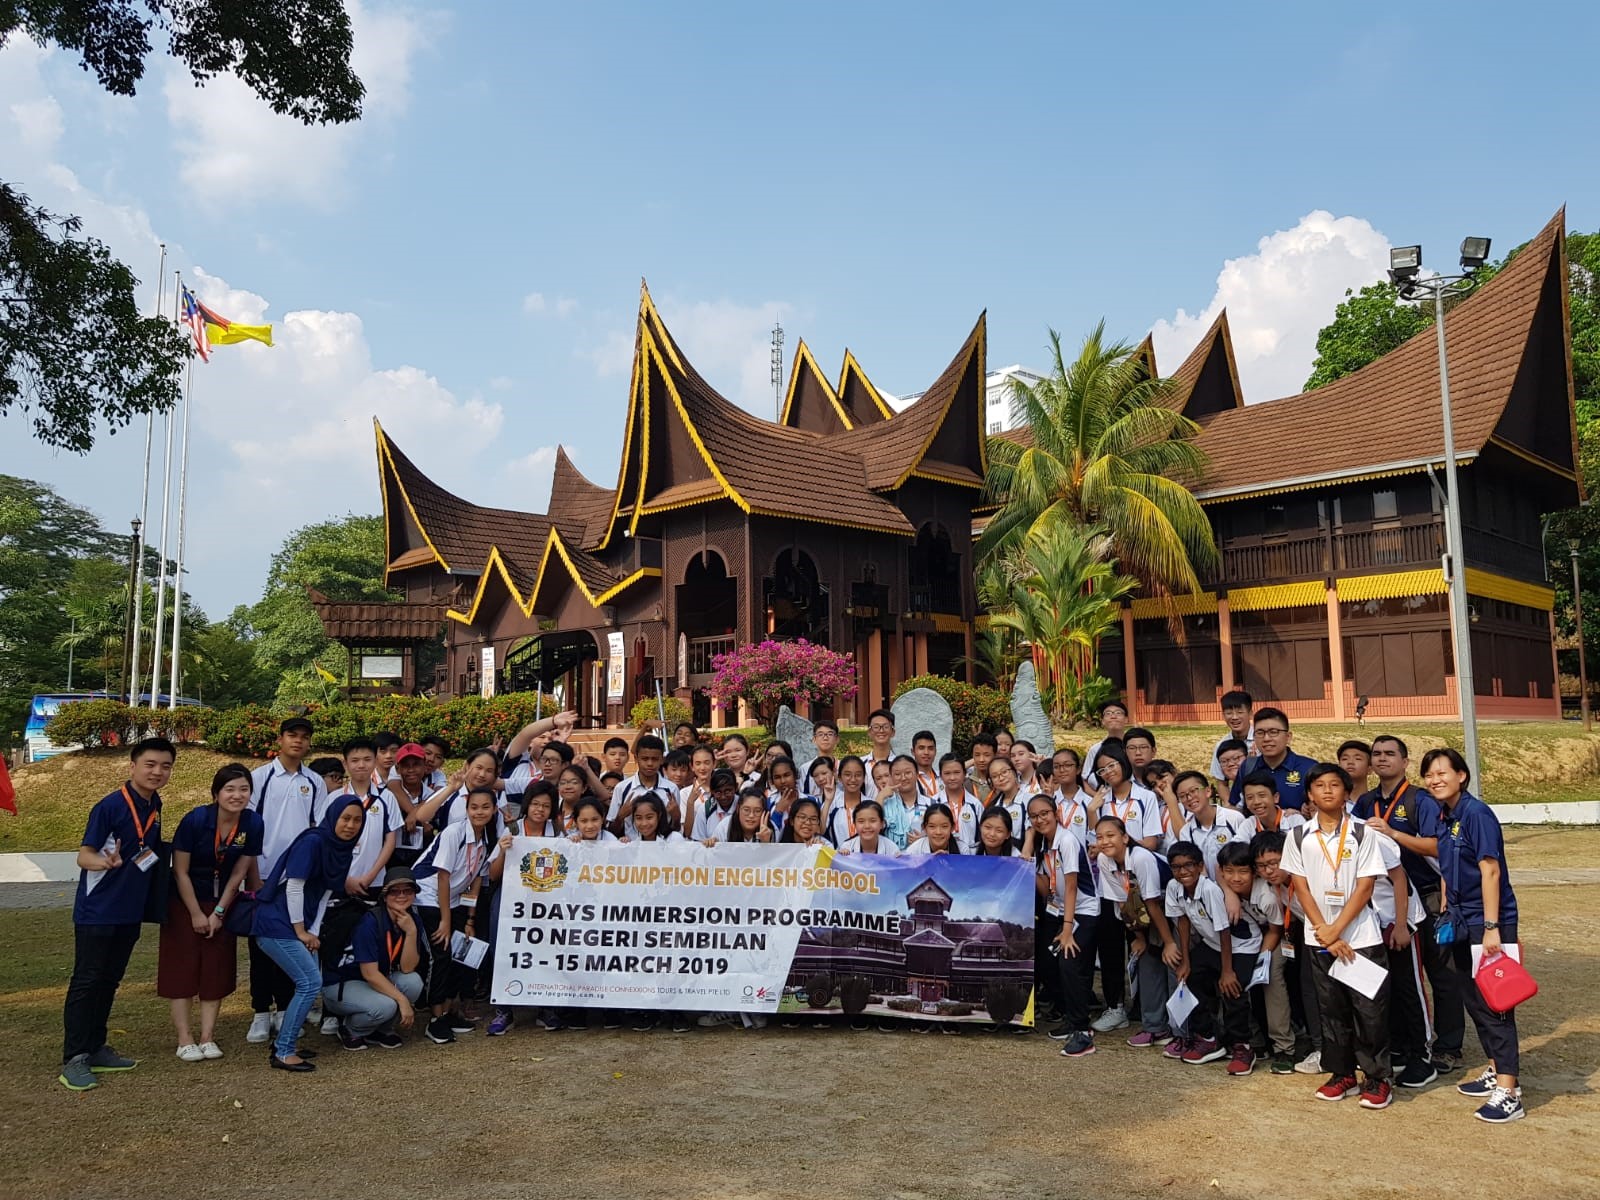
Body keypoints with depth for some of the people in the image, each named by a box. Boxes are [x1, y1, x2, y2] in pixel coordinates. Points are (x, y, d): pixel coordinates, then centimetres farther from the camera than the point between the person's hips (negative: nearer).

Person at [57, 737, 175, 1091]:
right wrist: (106, 861, -38)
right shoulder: (110, 806, -18)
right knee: (86, 982, -2)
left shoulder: (154, 806, 4)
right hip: (97, 911, -7)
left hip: (129, 912, 7)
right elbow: (84, 855, -20)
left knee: (109, 981, 14)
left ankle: (95, 1049, 24)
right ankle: (74, 1059, 4)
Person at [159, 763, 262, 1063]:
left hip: (222, 901, 3)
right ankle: (185, 1039, 2)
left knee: (217, 968, 3)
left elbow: (238, 873, -7)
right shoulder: (195, 820, -23)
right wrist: (196, 914, -12)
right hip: (184, 901, -3)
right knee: (183, 966, -3)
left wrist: (218, 913, -6)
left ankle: (207, 1037, 9)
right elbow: (180, 871, -16)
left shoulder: (252, 823, -15)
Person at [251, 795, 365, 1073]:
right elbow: (294, 887, -17)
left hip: (297, 924, 9)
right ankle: (282, 1054, -2)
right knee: (310, 982, -11)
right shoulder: (312, 841, -18)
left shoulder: (343, 849, 7)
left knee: (309, 982, 11)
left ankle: (285, 1042, 26)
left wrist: (313, 932, 2)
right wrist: (301, 932, -12)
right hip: (276, 923, -9)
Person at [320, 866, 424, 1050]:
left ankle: (381, 1030, 1)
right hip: (340, 985, -6)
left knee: (413, 982, -23)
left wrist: (411, 932, -26)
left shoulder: (413, 921, -7)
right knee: (385, 1006, -33)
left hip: (377, 982, 6)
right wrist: (402, 1000, -30)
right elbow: (370, 973, -27)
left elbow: (407, 969, -14)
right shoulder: (371, 922, -25)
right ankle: (350, 1030, 0)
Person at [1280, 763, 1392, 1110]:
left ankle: (1377, 1078, 12)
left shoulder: (1361, 833, -4)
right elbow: (1301, 888, 0)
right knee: (1332, 1008, 10)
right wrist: (1324, 933, -8)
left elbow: (1364, 887, -7)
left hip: (1361, 937, -2)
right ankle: (1342, 1074, 21)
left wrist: (1336, 930, -12)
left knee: (1370, 1009, 0)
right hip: (1319, 938, 2)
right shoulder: (1299, 837, 1)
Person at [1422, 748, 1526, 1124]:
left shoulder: (1476, 813, -15)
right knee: (1473, 999, 16)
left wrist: (1491, 928, -21)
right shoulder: (1445, 816, 8)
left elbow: (1490, 871, -19)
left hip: (1490, 922, -8)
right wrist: (1447, 914, 13)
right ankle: (1496, 1072, 30)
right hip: (1462, 924, 8)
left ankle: (1509, 1093, -1)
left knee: (1494, 1003, -6)